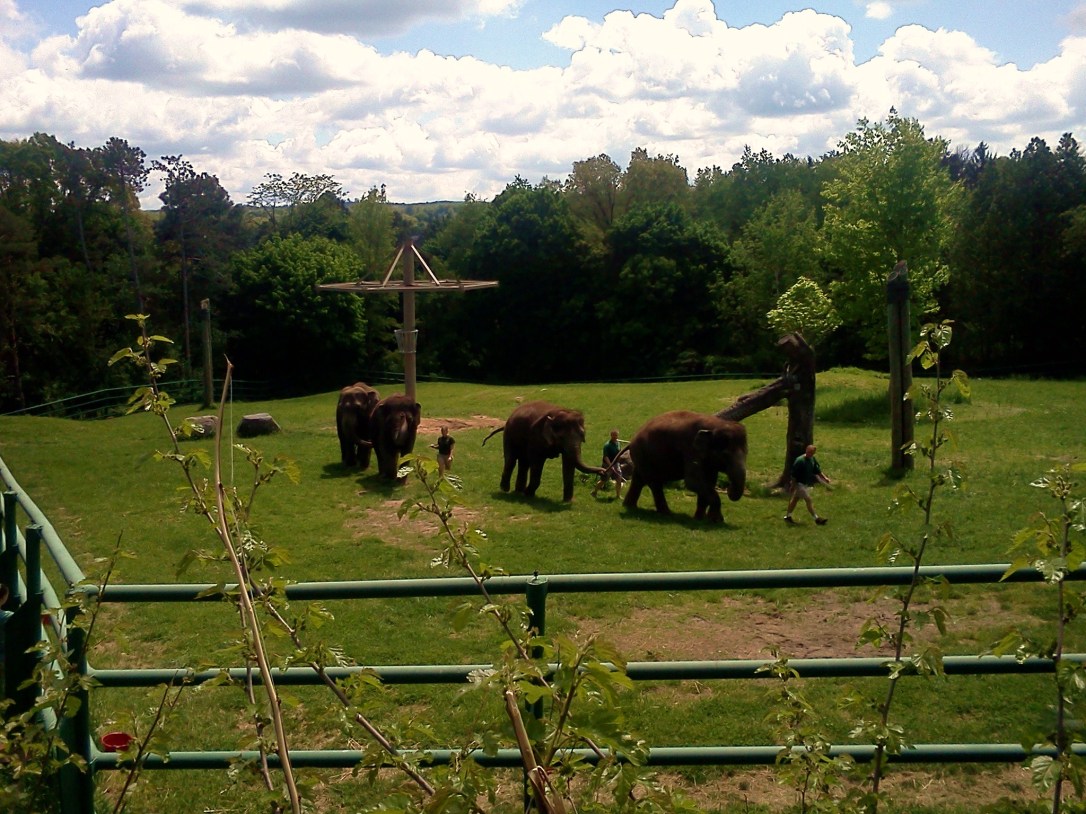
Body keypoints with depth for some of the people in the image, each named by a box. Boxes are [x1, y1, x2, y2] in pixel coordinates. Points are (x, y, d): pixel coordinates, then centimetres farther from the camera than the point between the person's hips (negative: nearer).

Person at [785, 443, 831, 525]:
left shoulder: (813, 459, 2)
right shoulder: (799, 461, -23)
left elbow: (817, 470, 12)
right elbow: (794, 475, -19)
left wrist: (824, 478, 0)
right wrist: (793, 486, -16)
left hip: (807, 484, 8)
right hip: (800, 484, -8)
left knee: (795, 499, 15)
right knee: (808, 500, -6)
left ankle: (787, 516, 24)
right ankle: (816, 519, -2)